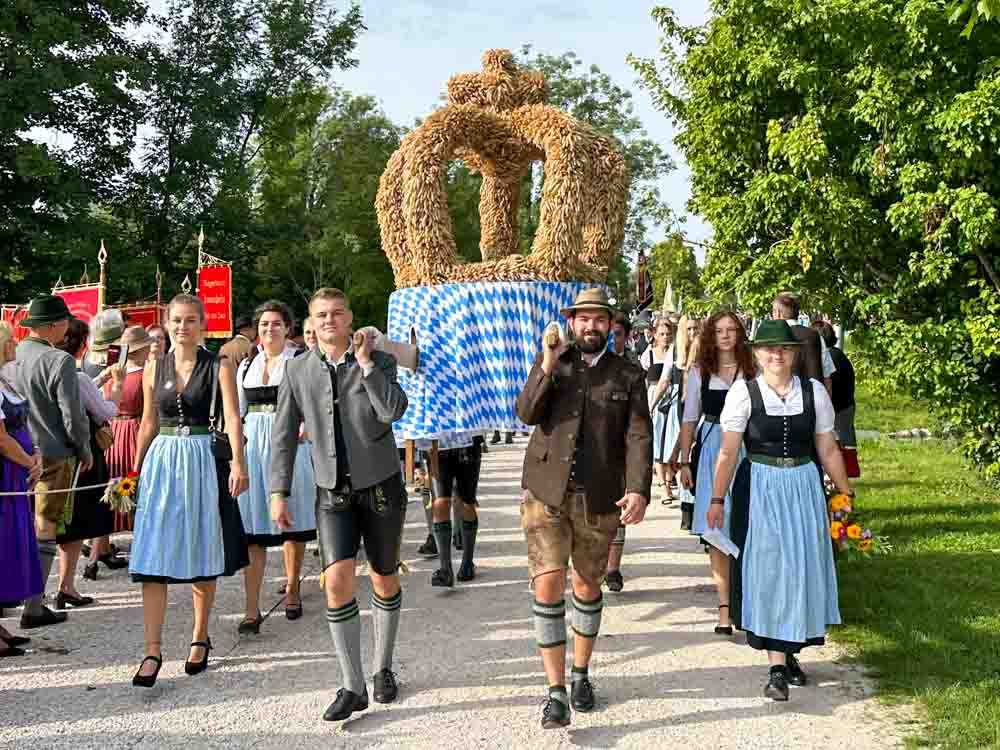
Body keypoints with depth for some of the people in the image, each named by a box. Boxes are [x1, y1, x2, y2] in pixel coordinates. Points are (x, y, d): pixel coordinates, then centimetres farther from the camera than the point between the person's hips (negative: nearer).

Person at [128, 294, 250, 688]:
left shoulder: (219, 366, -2)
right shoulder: (154, 367, 8)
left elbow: (232, 418, -13)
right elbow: (149, 424, 15)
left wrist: (238, 463, -26)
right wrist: (136, 470, 14)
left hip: (203, 462, -2)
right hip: (161, 461, 3)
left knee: (202, 557, 7)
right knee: (153, 560, -4)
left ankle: (200, 639, 24)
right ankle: (153, 651, -1)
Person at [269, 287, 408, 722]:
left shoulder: (379, 360, -3)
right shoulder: (298, 370, 2)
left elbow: (394, 411, -20)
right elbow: (284, 435, 4)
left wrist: (365, 362, -18)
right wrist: (279, 493, -1)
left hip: (381, 486, 0)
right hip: (333, 492, 1)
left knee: (385, 579, 10)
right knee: (337, 580, -13)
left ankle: (383, 669, 30)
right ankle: (353, 686, -3)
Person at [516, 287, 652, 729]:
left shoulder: (628, 375, 4)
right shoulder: (550, 362, 7)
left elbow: (639, 437, -5)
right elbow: (527, 414, -5)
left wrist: (638, 489, -19)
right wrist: (547, 366, -18)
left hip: (599, 500, 1)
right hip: (546, 493, -1)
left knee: (588, 587, 13)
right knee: (547, 586, -10)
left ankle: (581, 674, 32)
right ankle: (556, 691, -3)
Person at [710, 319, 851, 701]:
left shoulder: (814, 391, 2)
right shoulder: (743, 392, -5)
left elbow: (828, 448, 7)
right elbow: (728, 451, -5)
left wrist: (845, 493, 8)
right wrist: (717, 499, -6)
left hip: (804, 487, 3)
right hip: (759, 489, -3)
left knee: (802, 567, 7)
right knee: (766, 569, -2)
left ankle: (789, 652, 25)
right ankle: (777, 664, 2)